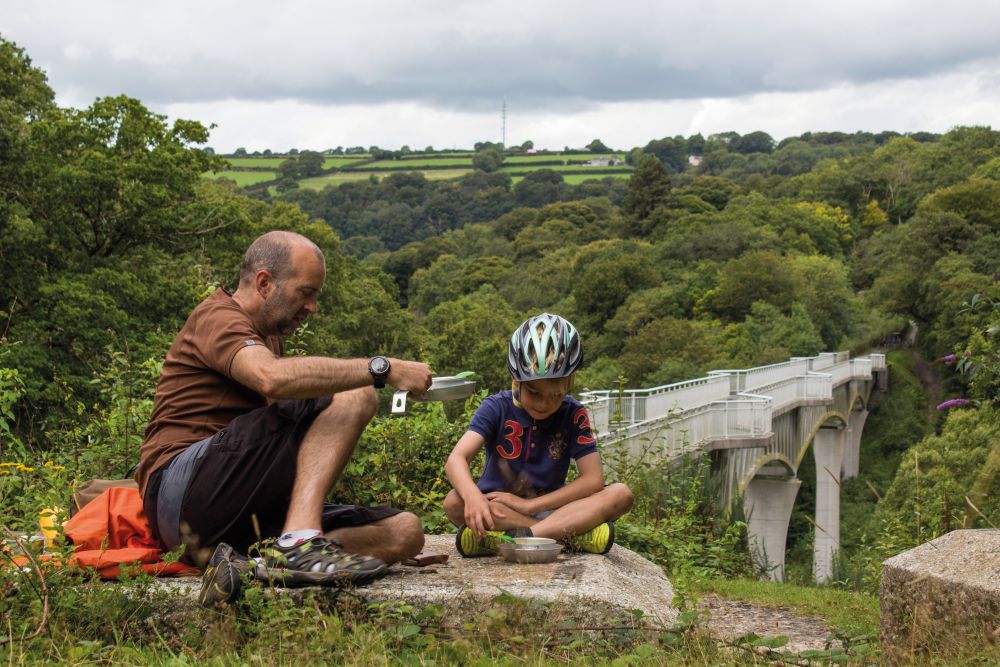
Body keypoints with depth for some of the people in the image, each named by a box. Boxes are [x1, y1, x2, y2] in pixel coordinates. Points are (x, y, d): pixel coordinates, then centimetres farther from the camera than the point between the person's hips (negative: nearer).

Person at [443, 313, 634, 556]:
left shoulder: (573, 414, -4)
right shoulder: (497, 408, -7)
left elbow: (593, 479, -11)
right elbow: (456, 459, -22)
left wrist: (529, 505, -18)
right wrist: (473, 496, -45)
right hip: (497, 510, -1)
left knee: (621, 493, -21)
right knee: (454, 502, -34)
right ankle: (573, 534, -33)